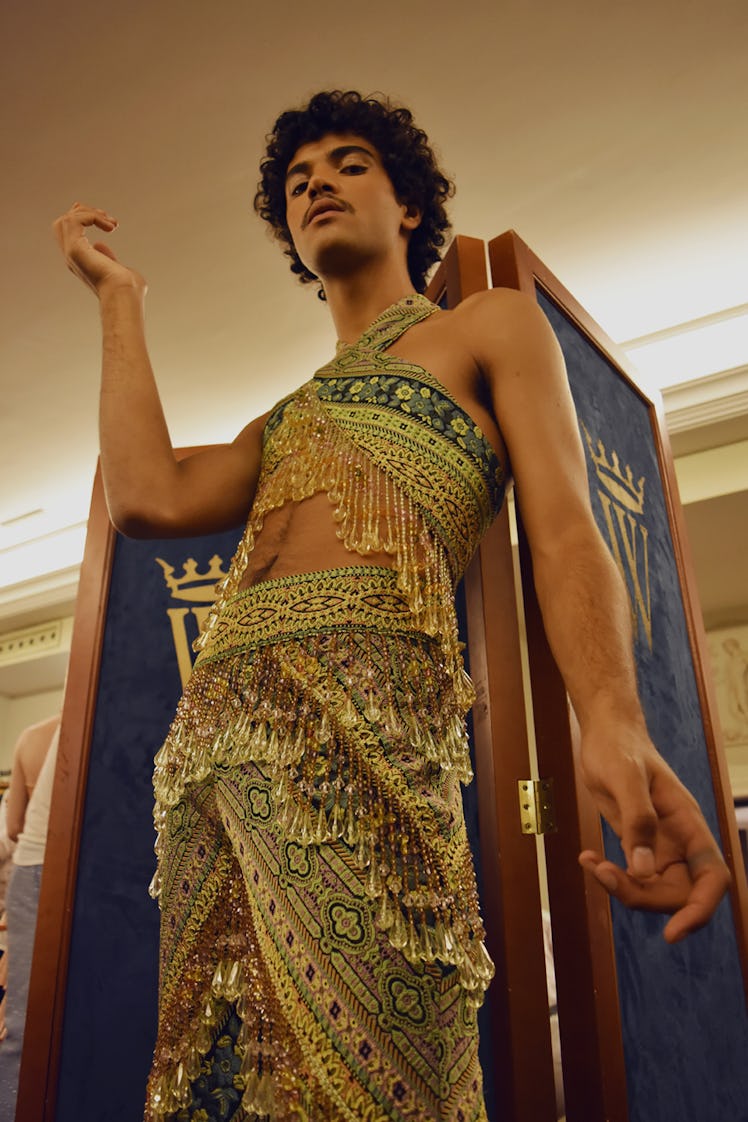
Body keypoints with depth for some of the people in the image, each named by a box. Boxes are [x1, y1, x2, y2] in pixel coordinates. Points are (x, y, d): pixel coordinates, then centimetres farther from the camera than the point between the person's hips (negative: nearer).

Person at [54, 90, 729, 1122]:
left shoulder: (492, 326, 15)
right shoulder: (284, 418, 29)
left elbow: (566, 534, 0)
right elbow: (151, 498, 10)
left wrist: (613, 718, -21)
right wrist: (119, 298, 26)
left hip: (367, 700, -6)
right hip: (212, 733, 6)